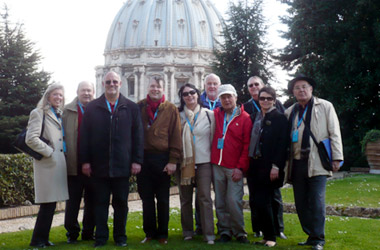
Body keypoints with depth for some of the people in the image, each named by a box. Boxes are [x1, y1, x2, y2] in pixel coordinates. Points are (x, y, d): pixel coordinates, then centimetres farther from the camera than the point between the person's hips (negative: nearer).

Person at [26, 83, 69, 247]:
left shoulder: (59, 115, 19)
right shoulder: (39, 113, -5)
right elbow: (31, 139, -15)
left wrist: (62, 152, 12)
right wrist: (48, 151, -13)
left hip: (59, 164, 7)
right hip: (48, 164, -7)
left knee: (51, 204, 9)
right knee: (47, 204, -6)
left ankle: (43, 238, 18)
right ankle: (37, 240, 5)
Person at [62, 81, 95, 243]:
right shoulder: (67, 111, 4)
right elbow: (62, 135, 3)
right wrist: (64, 159, -4)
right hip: (74, 164, 0)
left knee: (92, 201, 10)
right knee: (72, 201, 6)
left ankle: (89, 233, 22)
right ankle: (72, 233, 17)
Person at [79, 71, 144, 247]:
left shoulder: (131, 108, 6)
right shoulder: (92, 108, 7)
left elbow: (138, 136, 4)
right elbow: (84, 136, 4)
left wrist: (137, 160, -3)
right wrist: (85, 161, -2)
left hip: (122, 165, 0)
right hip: (98, 165, 0)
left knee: (121, 203, 8)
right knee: (100, 202, 6)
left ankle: (120, 236, 20)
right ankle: (101, 237, 15)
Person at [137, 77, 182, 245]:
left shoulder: (171, 109, 0)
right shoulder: (139, 107, 6)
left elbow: (176, 136, -2)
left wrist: (173, 161, -8)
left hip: (162, 159, -2)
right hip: (142, 158, 2)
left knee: (163, 199, 7)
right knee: (146, 198, 9)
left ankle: (162, 234, 17)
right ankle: (149, 232, 19)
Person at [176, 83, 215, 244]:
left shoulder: (209, 114, 5)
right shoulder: (178, 115, 6)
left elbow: (213, 137, 7)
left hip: (203, 161, -1)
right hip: (183, 162, 2)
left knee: (205, 198, -6)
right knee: (185, 199, 8)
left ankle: (209, 234, -3)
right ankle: (187, 232, 19)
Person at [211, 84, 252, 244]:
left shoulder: (244, 118, -1)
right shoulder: (216, 114, 9)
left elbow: (247, 145, -3)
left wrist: (241, 167, -8)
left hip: (235, 168, -4)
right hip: (217, 165, 4)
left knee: (234, 201, -8)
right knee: (220, 202, 7)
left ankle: (239, 232, 8)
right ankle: (225, 231, 18)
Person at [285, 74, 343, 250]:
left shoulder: (325, 106, 5)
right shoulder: (290, 112, 16)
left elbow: (334, 133, 1)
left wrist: (337, 158, -6)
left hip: (317, 163, -4)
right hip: (297, 163, 5)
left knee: (316, 202, -7)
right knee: (301, 203, 8)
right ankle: (310, 235, 20)